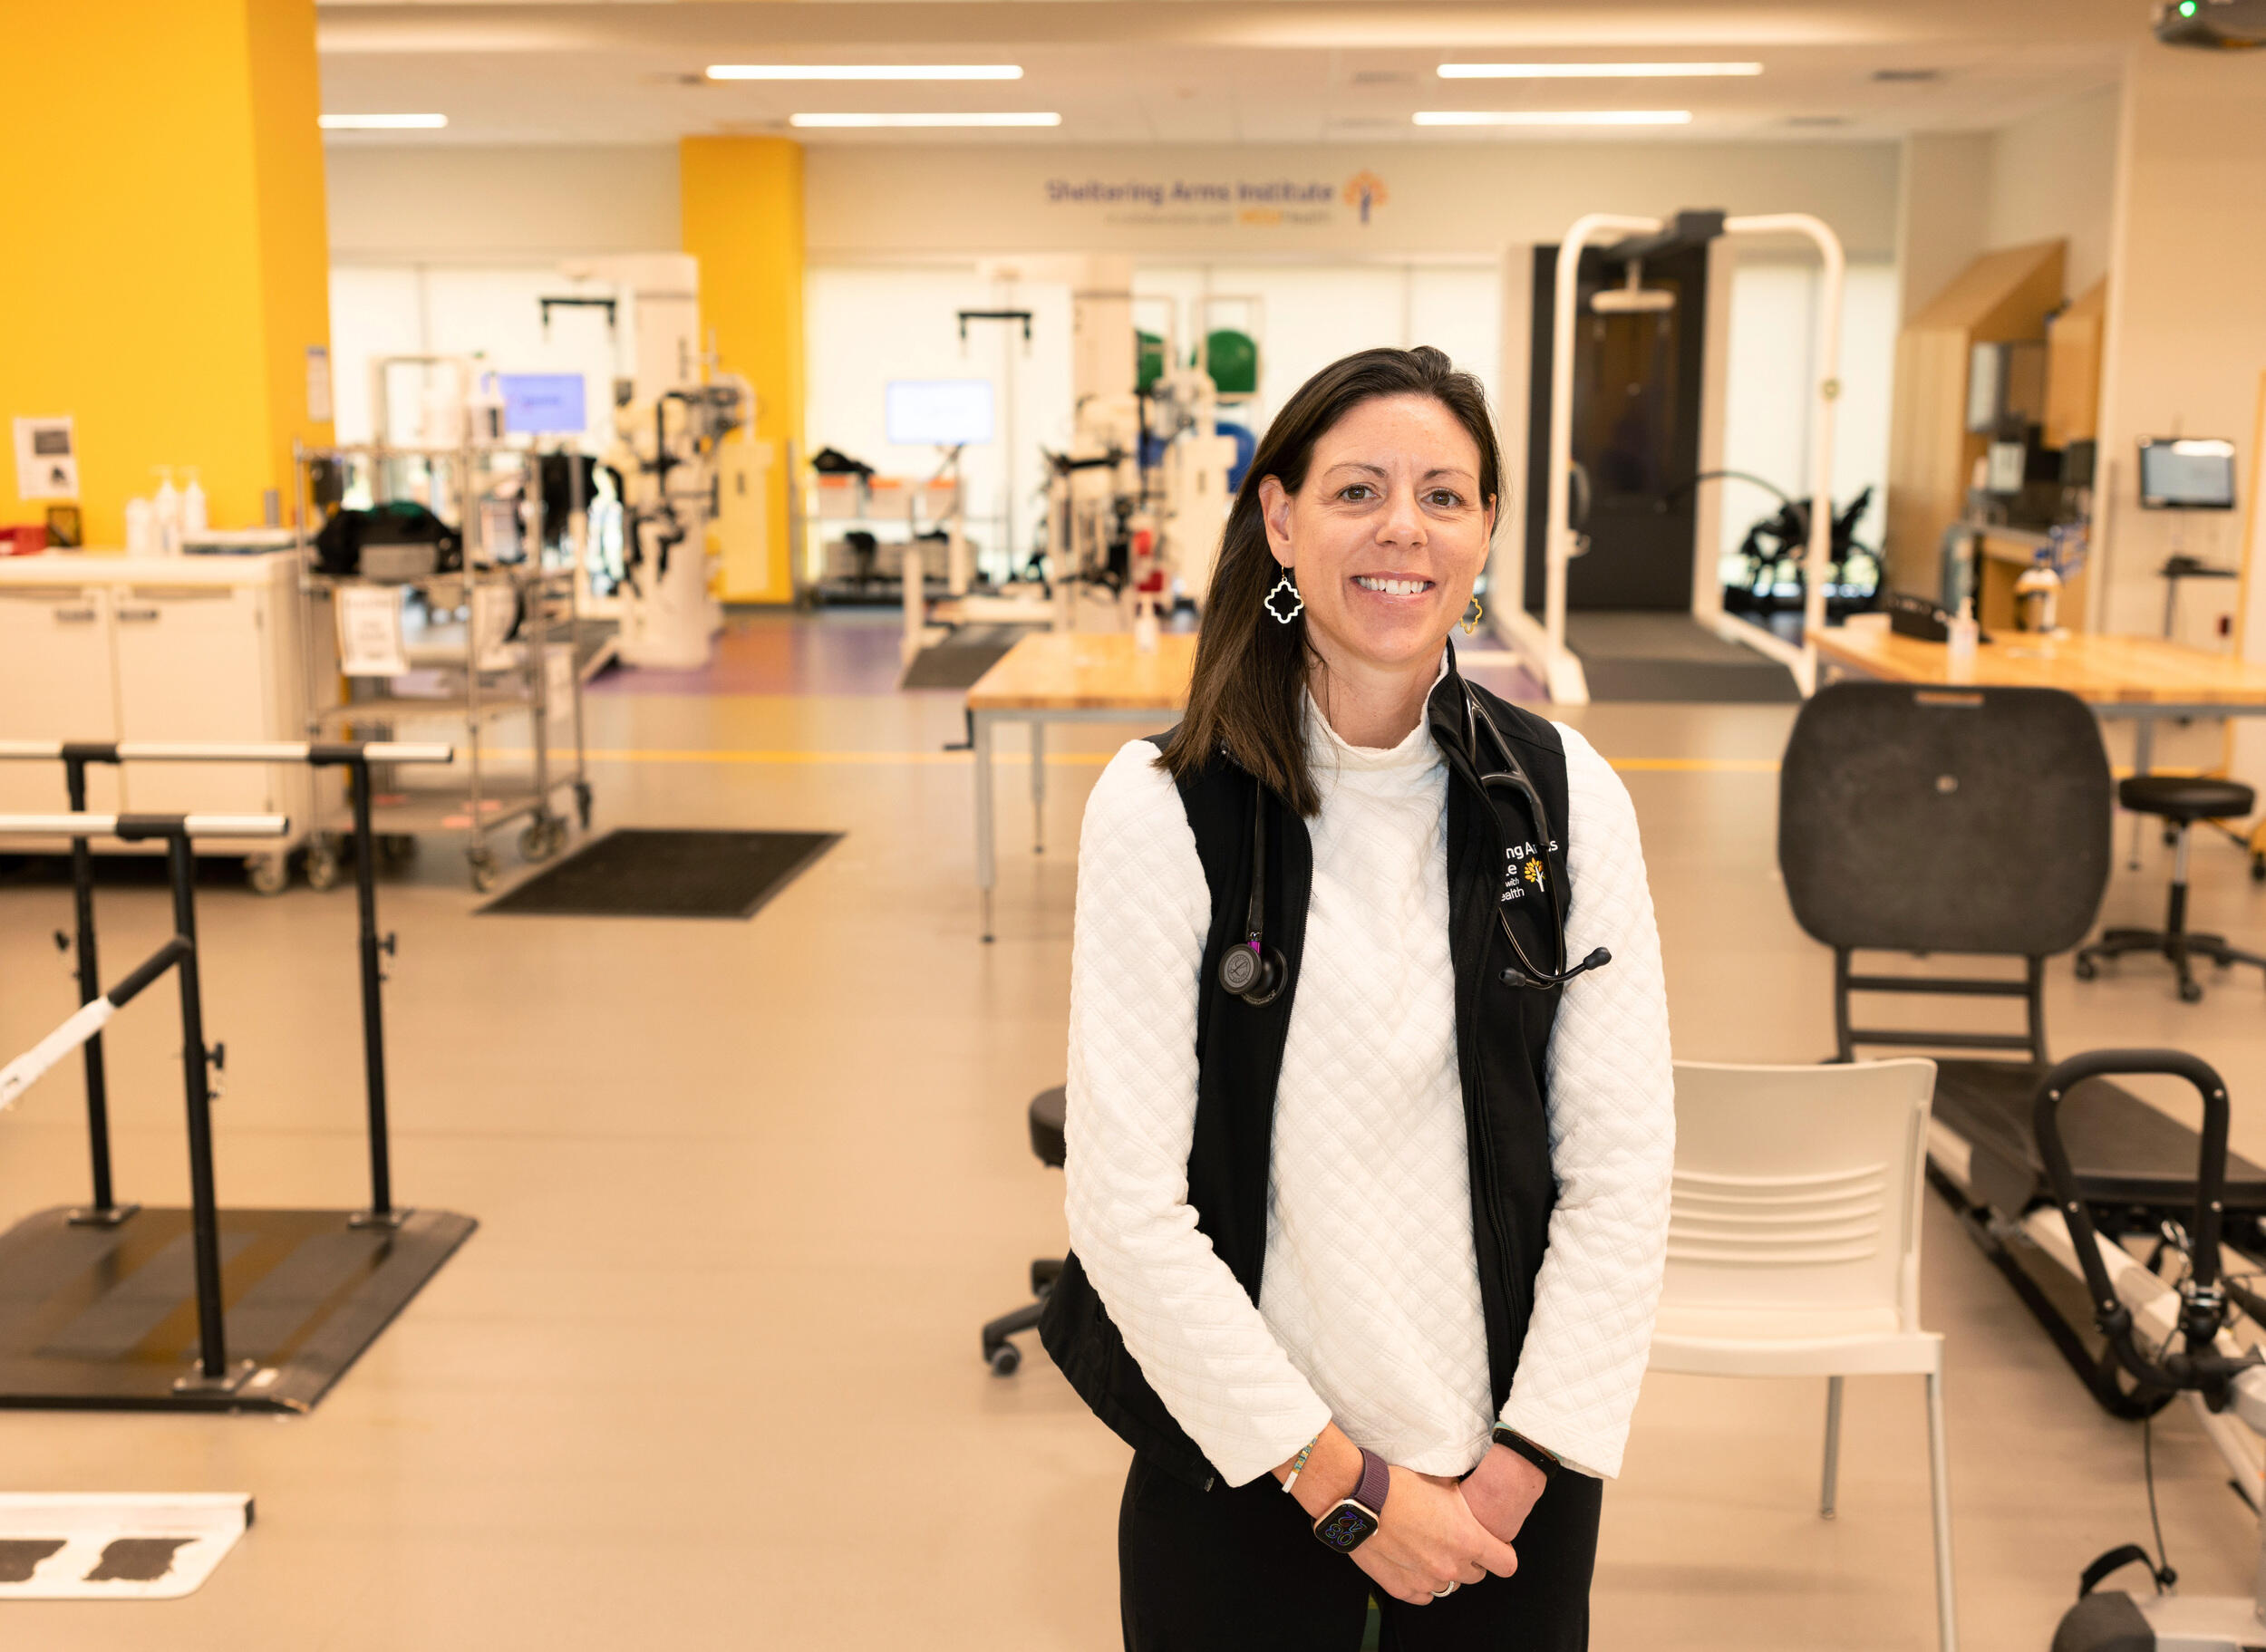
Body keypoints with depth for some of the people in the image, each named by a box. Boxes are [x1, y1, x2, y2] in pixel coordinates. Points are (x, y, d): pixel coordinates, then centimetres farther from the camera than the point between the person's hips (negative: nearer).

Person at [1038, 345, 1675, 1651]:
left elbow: (1621, 1165, -3)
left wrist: (1525, 1460, -8)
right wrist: (1338, 1480, -12)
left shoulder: (1566, 795, -4)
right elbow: (1128, 1205, -14)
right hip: (1244, 1481, -2)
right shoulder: (1164, 811, -12)